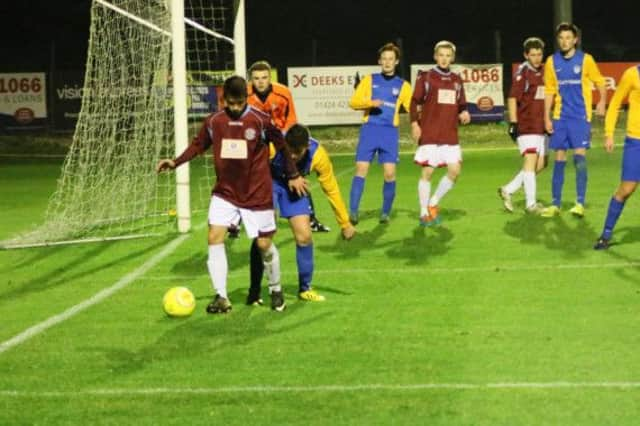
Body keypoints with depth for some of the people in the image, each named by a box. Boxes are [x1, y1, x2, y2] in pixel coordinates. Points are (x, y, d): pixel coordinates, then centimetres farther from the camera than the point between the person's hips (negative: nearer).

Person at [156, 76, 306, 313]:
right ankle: (221, 297, -6)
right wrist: (175, 162, -3)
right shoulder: (213, 122, -3)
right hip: (225, 193, 2)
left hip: (257, 193, -2)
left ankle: (276, 291, 29)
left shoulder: (260, 121, -10)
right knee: (214, 237, -13)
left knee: (264, 244, 3)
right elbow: (198, 145, 10)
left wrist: (293, 175, 5)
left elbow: (281, 145, 0)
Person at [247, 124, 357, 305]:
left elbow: (331, 189, -12)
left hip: (294, 185, 3)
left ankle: (305, 289, 17)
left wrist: (345, 224, -5)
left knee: (304, 236, -3)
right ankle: (254, 292, -7)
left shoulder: (318, 154, -25)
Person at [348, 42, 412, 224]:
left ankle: (385, 213, 9)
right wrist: (370, 102, -15)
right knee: (361, 169, -8)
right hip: (369, 129, 0)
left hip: (390, 132, 0)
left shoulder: (402, 85, 11)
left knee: (389, 173, -6)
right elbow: (353, 102, 3)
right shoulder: (369, 80, 11)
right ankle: (353, 211, -4)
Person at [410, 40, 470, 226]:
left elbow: (461, 105, 20)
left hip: (450, 135, 4)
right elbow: (414, 102, 0)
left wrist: (463, 113, -2)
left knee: (455, 170, -5)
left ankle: (433, 203, 14)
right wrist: (414, 123, -11)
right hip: (429, 134, -4)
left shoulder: (457, 80, 13)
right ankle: (424, 213, 8)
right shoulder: (425, 77, 0)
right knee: (427, 172, -3)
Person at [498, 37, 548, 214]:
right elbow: (512, 99, -12)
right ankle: (530, 203, -7)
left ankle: (508, 190, 18)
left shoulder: (544, 72, 12)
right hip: (525, 126, -8)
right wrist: (513, 124, -17)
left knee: (540, 164, 9)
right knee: (530, 160, -11)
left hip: (540, 126, 8)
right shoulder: (522, 72, -9)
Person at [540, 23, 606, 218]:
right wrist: (547, 118, 4)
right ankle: (555, 204, 11)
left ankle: (580, 203, -7)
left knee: (580, 157, -12)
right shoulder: (552, 61, 5)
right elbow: (549, 91, 10)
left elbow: (600, 82, 5)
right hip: (560, 117, 3)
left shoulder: (585, 60, -2)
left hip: (581, 116, -3)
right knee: (559, 159, 4)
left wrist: (602, 102, -12)